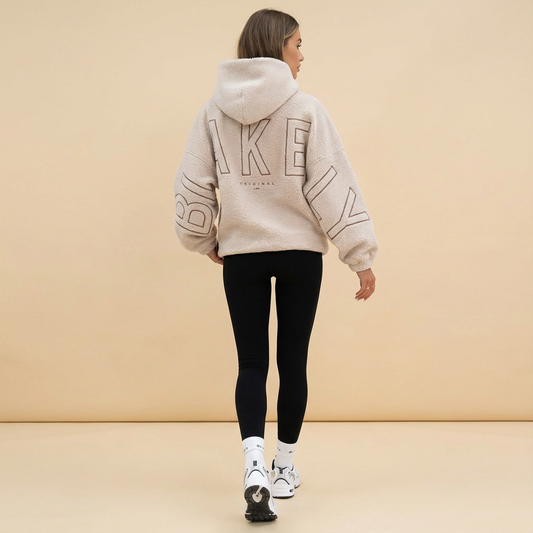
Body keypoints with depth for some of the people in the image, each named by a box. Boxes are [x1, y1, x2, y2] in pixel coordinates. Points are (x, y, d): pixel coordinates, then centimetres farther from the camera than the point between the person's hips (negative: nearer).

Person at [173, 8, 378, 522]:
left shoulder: (214, 111, 1)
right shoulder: (305, 108, -8)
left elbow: (194, 185, 6)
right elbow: (332, 184, -9)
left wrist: (203, 239, 23)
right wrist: (361, 256, -3)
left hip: (241, 254, 2)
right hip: (299, 251, -2)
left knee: (251, 363, 7)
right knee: (292, 361, 11)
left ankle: (255, 466, -13)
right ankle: (284, 469, 23)